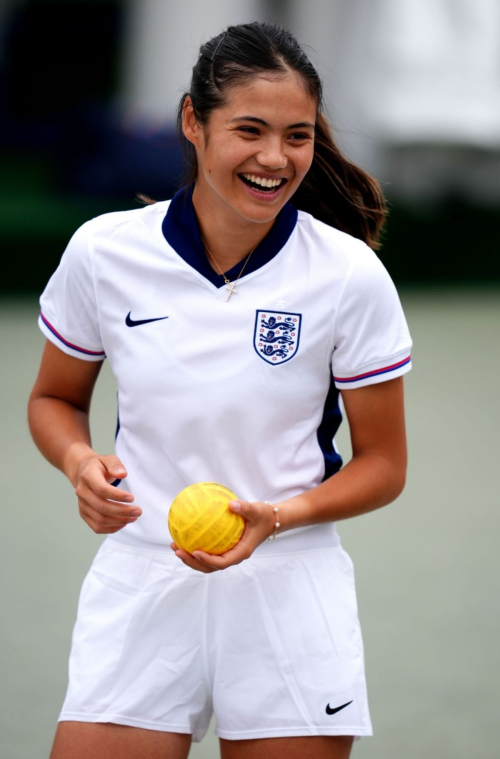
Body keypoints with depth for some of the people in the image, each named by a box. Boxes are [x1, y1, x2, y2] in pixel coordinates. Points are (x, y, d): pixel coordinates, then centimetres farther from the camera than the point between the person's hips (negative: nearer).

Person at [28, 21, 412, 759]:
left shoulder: (350, 276, -8)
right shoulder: (104, 251, -5)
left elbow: (382, 463, 0)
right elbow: (55, 399, 11)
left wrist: (278, 516, -18)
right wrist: (80, 462, -11)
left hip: (289, 590, 0)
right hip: (139, 586, 1)